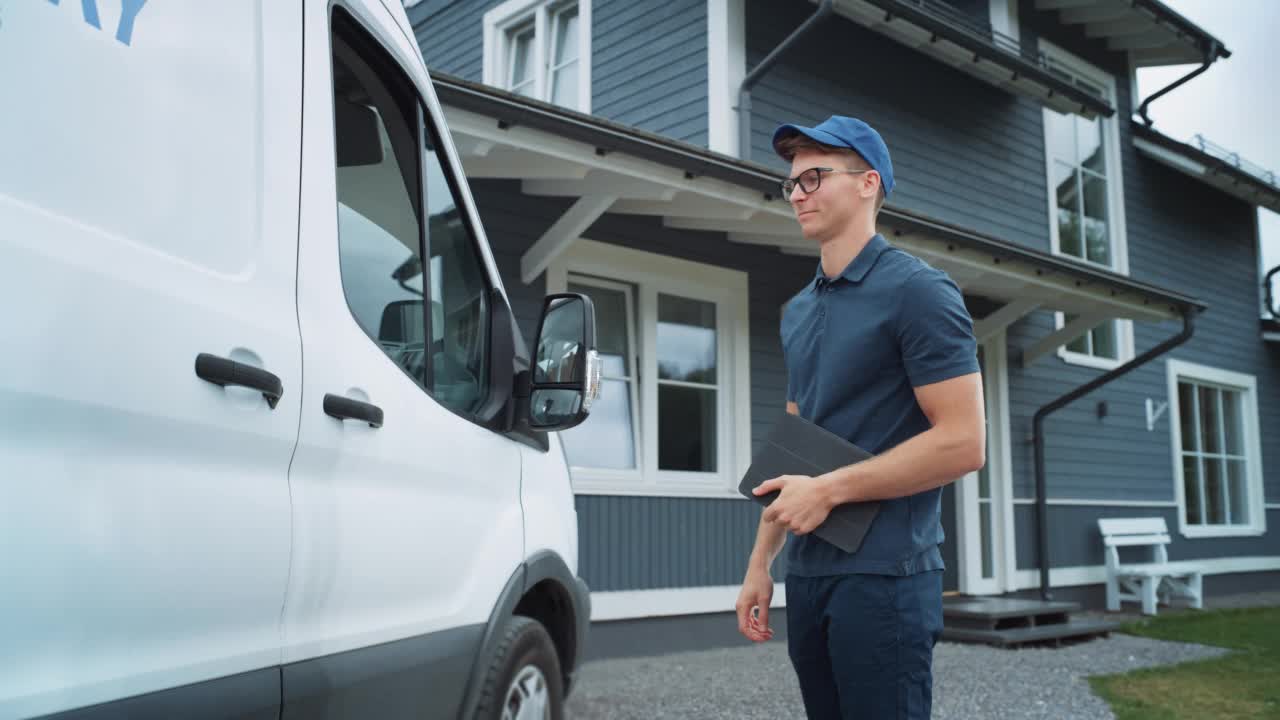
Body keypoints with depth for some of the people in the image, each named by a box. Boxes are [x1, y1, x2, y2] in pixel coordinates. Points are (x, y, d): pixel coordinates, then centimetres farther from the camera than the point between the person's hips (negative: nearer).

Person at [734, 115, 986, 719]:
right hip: (807, 575, 7)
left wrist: (829, 489, -16)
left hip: (882, 576, -7)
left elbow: (963, 443, -15)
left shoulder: (917, 291, -8)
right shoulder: (797, 311, 15)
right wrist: (761, 561, 13)